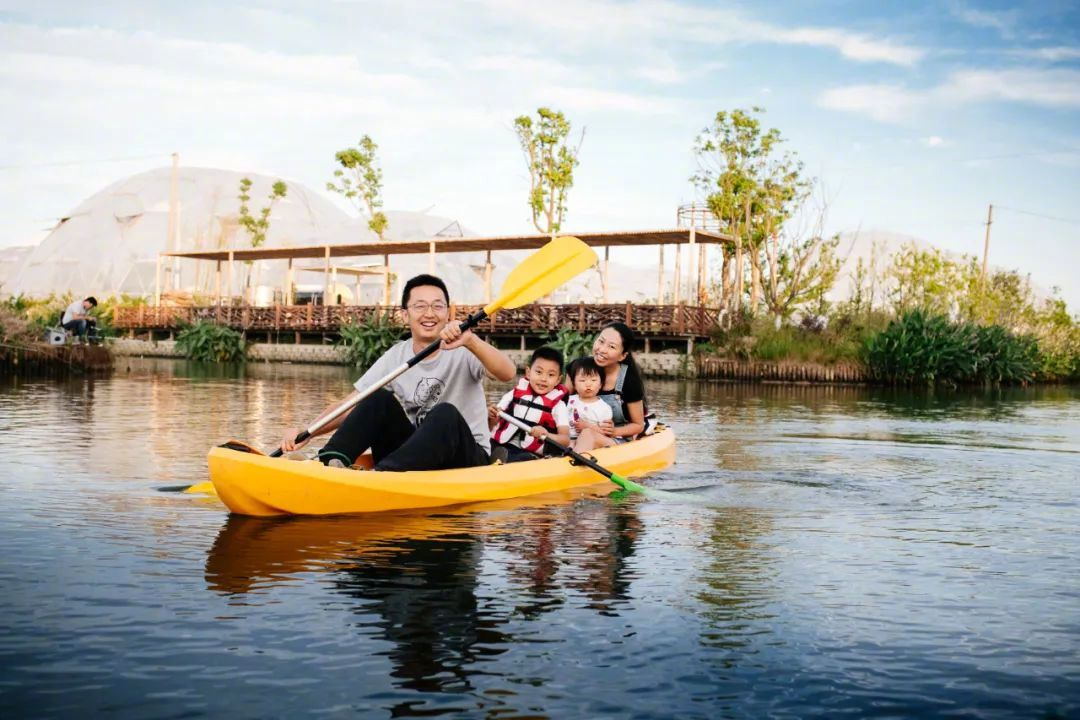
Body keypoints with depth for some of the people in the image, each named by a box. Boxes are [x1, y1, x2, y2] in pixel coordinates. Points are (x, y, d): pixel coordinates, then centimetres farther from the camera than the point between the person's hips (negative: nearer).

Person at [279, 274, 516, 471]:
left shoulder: (463, 350, -9)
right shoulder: (396, 356, 2)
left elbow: (507, 373, -30)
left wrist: (470, 341, -48)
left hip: (465, 457, -3)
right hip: (412, 451, 4)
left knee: (445, 414, -33)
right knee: (380, 399, -17)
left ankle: (383, 474, -50)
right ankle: (331, 461, -33)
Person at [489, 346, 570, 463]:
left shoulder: (558, 405, 7)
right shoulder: (514, 394, 14)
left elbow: (565, 439, -2)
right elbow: (491, 424, 16)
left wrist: (546, 435, -24)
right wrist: (491, 416, -9)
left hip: (531, 454, -2)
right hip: (501, 445, 2)